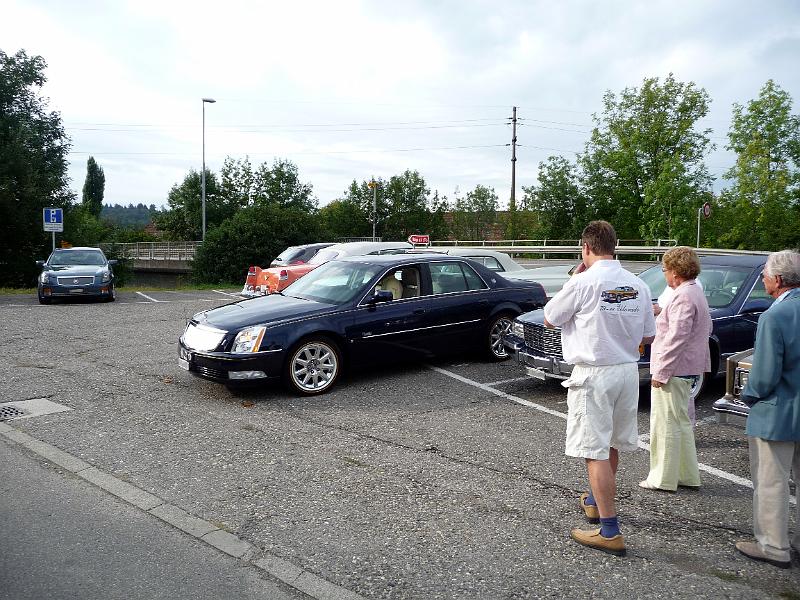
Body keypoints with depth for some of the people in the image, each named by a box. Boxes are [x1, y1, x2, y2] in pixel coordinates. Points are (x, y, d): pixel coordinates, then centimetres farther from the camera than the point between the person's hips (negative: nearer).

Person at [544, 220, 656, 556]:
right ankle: (595, 501, 43)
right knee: (611, 444, 22)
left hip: (593, 374, -7)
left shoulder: (583, 283, -16)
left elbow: (549, 319, -2)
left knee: (596, 451, -1)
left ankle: (610, 533, 3)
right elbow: (648, 337, 9)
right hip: (628, 371, 7)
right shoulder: (638, 285, 2)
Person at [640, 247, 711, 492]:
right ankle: (687, 476, 29)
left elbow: (676, 338, -24)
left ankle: (663, 479, 8)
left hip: (672, 371, -10)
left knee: (666, 425, -1)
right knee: (681, 423, 19)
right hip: (688, 369, 11)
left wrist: (660, 371, -19)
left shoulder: (682, 297, -20)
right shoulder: (697, 293, 13)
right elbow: (707, 328, 24)